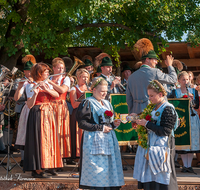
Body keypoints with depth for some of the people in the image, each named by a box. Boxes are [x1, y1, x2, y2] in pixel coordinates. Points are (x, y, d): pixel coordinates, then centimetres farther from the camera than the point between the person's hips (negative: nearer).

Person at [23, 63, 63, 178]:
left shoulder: (47, 85, 16)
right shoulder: (31, 86, -6)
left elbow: (57, 95, 0)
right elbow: (29, 105, -13)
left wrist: (46, 89, -14)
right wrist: (35, 94, -27)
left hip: (48, 115, 7)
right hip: (38, 115, -7)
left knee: (48, 140, 7)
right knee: (39, 140, -8)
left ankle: (45, 166, 14)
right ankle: (37, 170, -4)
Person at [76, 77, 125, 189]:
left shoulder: (107, 104, 18)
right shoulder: (88, 103, -5)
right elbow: (82, 123, -12)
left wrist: (113, 124, 2)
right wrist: (100, 128, -13)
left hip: (109, 140, 7)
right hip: (95, 141, -7)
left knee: (110, 168, 4)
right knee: (97, 172, -8)